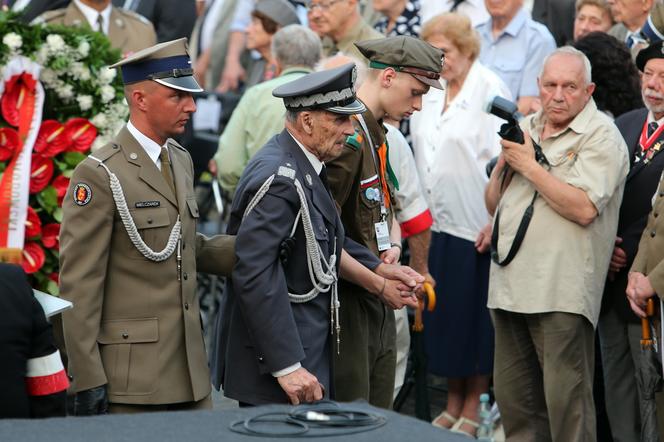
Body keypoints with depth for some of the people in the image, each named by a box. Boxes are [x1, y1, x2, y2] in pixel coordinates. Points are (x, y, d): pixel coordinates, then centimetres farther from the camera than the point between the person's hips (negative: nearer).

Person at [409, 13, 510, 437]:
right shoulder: (432, 91, 11)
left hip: (476, 225, -7)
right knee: (442, 314, 10)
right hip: (437, 222, 7)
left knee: (474, 317, 1)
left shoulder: (489, 90, -10)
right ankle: (453, 401, 22)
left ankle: (473, 408, 11)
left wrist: (496, 220, -18)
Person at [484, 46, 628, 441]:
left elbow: (583, 208, -19)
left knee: (566, 400, -7)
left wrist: (529, 165, -12)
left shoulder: (600, 136, -6)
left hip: (560, 294, -8)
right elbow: (494, 203, 19)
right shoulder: (526, 129, 18)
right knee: (513, 397, 13)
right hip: (510, 285, 8)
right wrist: (505, 161, 1)